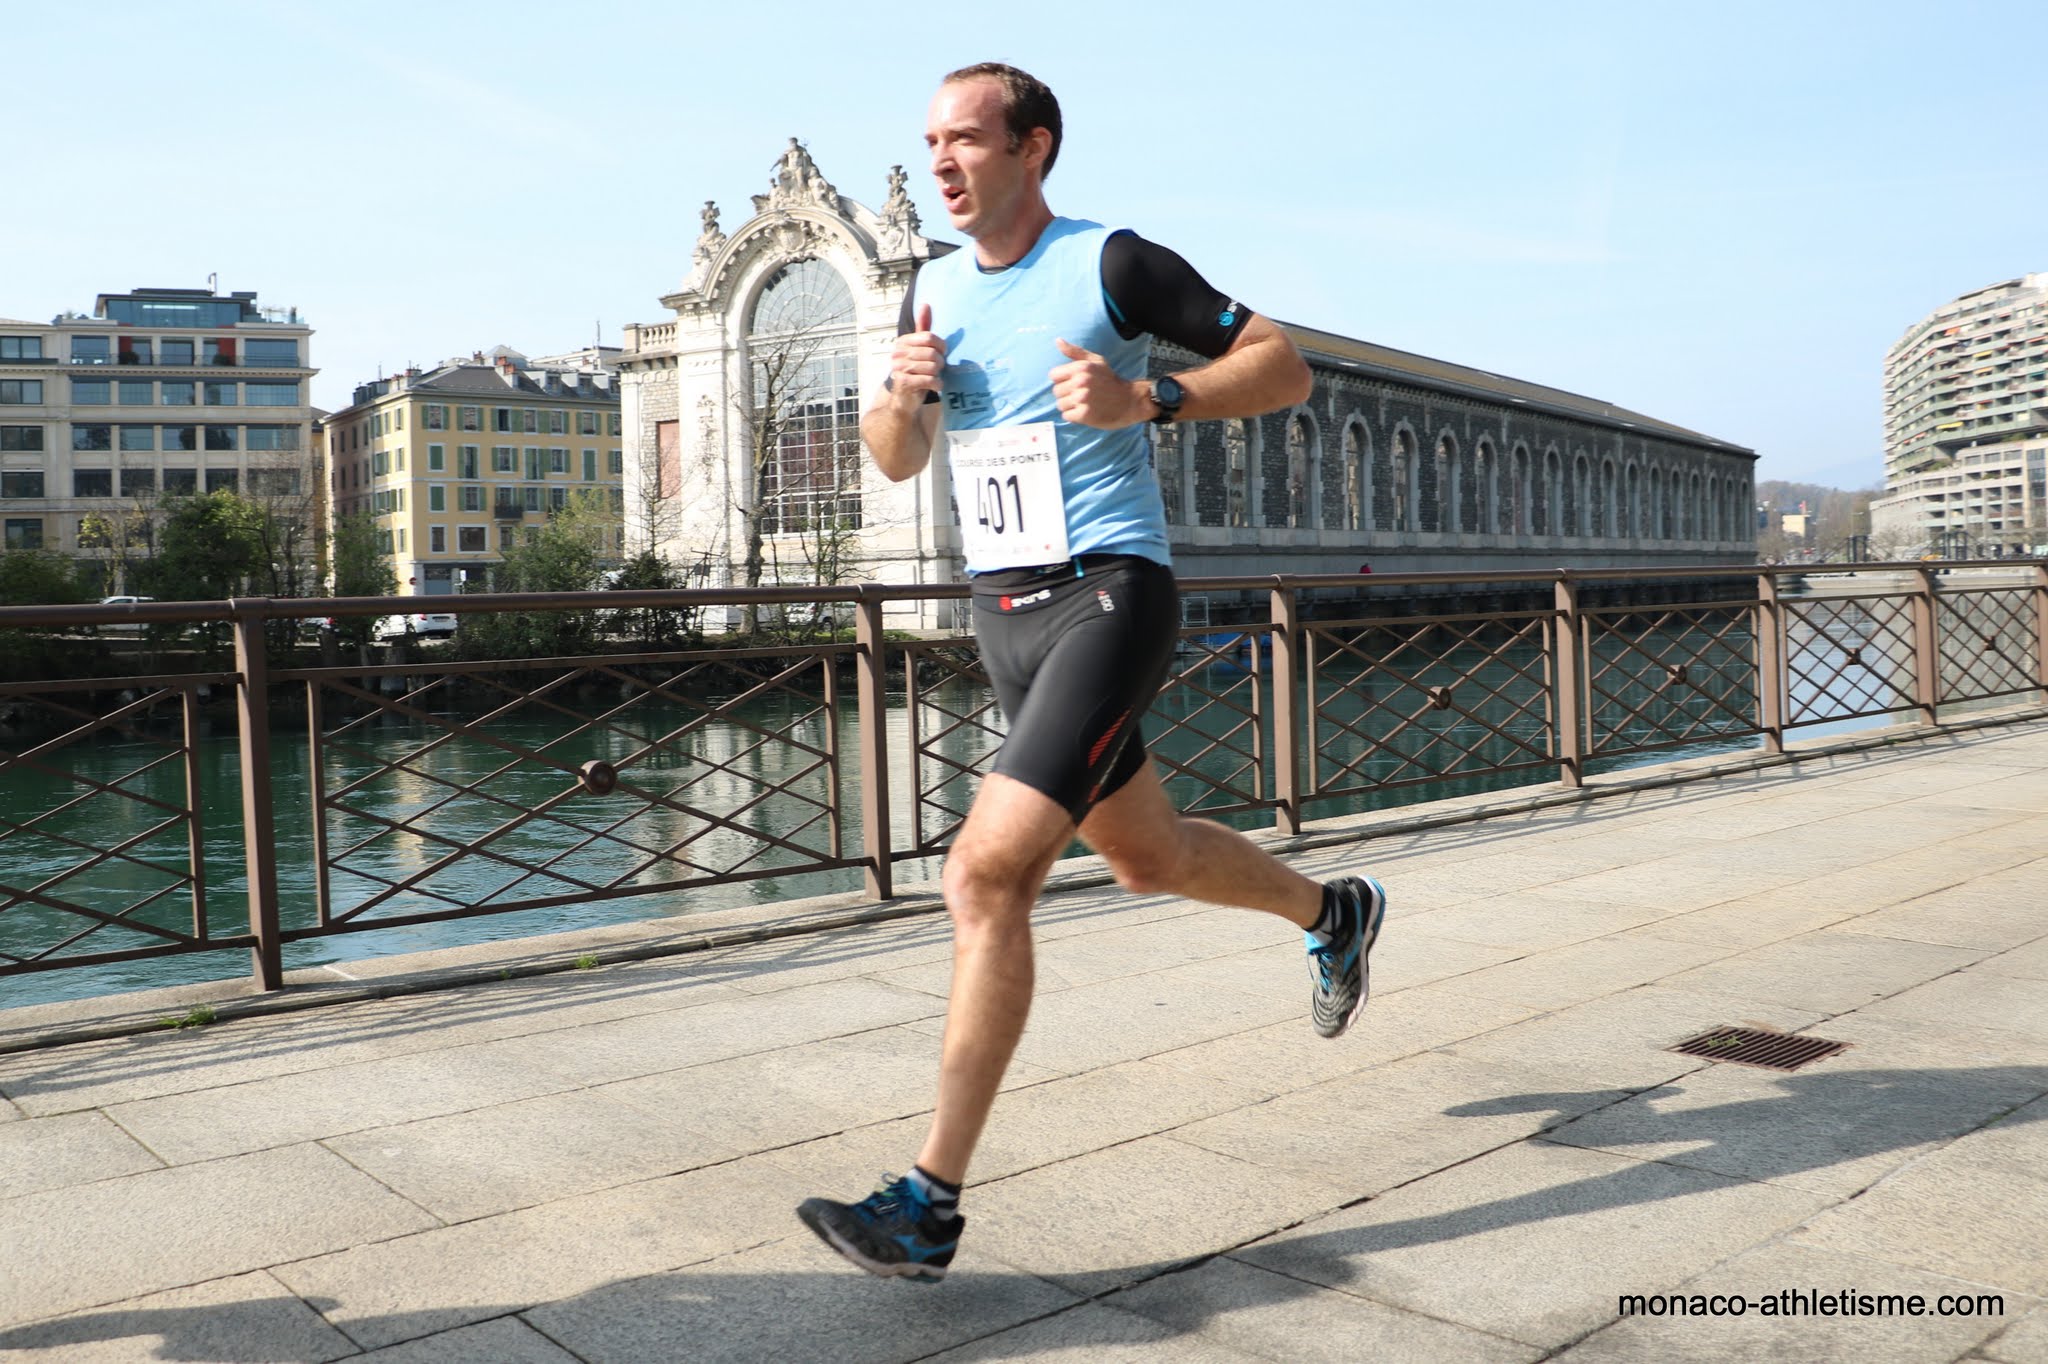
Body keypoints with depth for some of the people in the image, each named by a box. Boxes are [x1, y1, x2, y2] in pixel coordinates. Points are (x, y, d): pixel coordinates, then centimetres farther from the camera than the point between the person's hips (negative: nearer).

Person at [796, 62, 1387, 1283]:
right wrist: (904, 392, -4)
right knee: (1148, 858, 20)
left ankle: (932, 1206, -11)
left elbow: (1285, 367, -4)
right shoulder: (936, 289, 12)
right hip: (1005, 611, 8)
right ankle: (1334, 914, 49)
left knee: (987, 876, -19)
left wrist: (1147, 400, -19)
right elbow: (899, 460, 19)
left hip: (1109, 596, -8)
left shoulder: (1111, 264, -7)